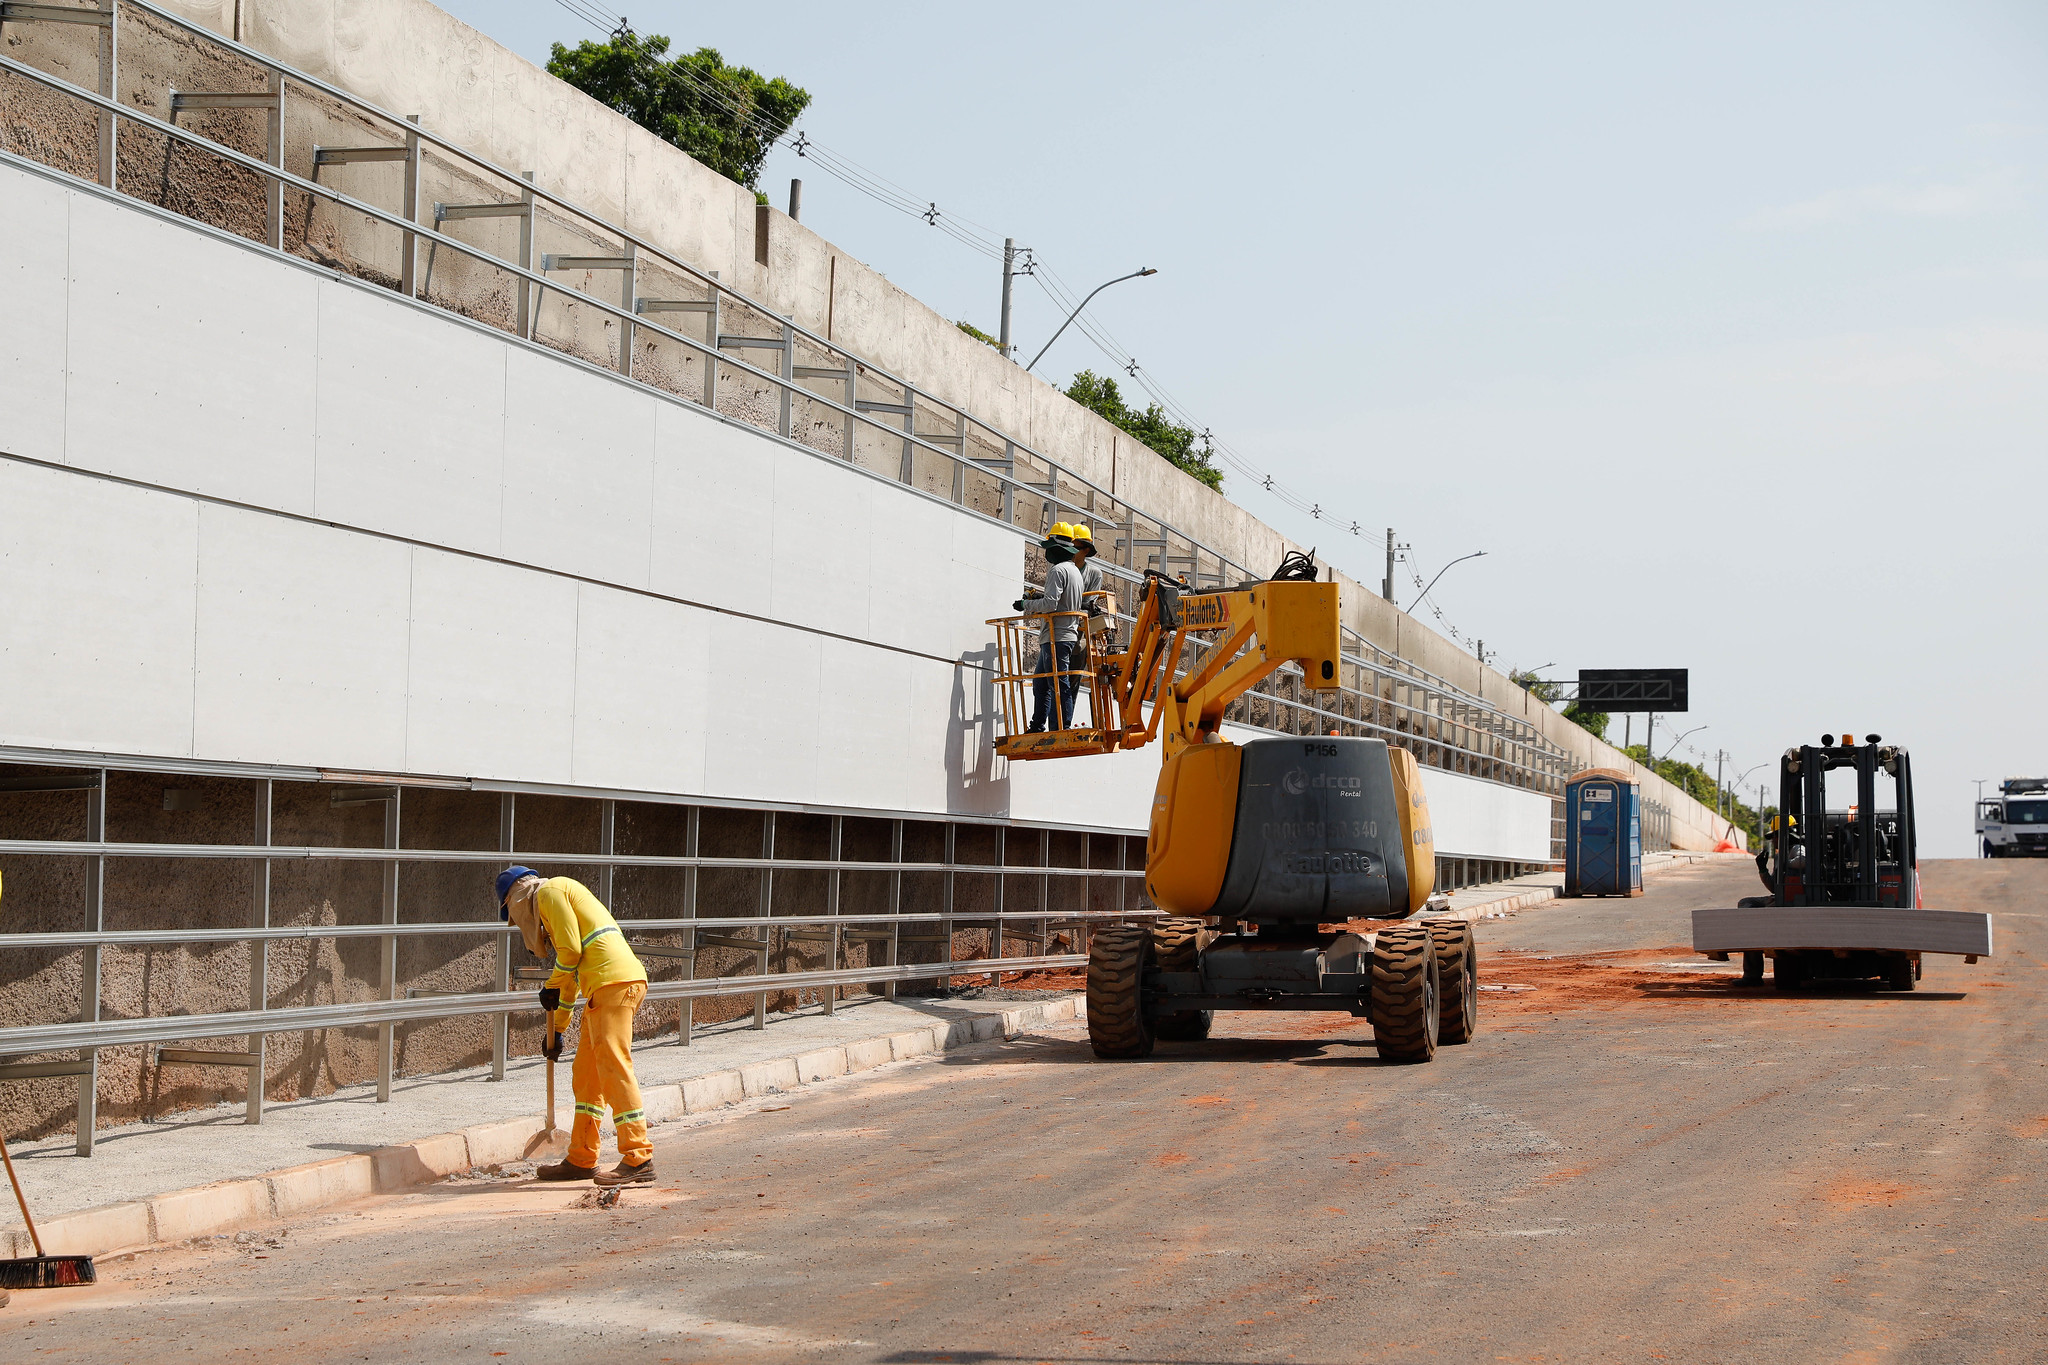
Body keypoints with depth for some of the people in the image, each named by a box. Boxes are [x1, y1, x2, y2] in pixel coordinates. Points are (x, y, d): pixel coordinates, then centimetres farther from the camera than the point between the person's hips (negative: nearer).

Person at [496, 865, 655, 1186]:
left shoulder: (548, 892, 2)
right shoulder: (557, 900, 31)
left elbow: (570, 950, -9)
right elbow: (573, 976, 34)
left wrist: (552, 987, 7)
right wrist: (558, 1029, 35)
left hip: (614, 982, -10)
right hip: (607, 987, 10)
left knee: (614, 1069, -12)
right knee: (586, 1074, 13)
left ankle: (638, 1159, -15)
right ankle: (581, 1160, 18)